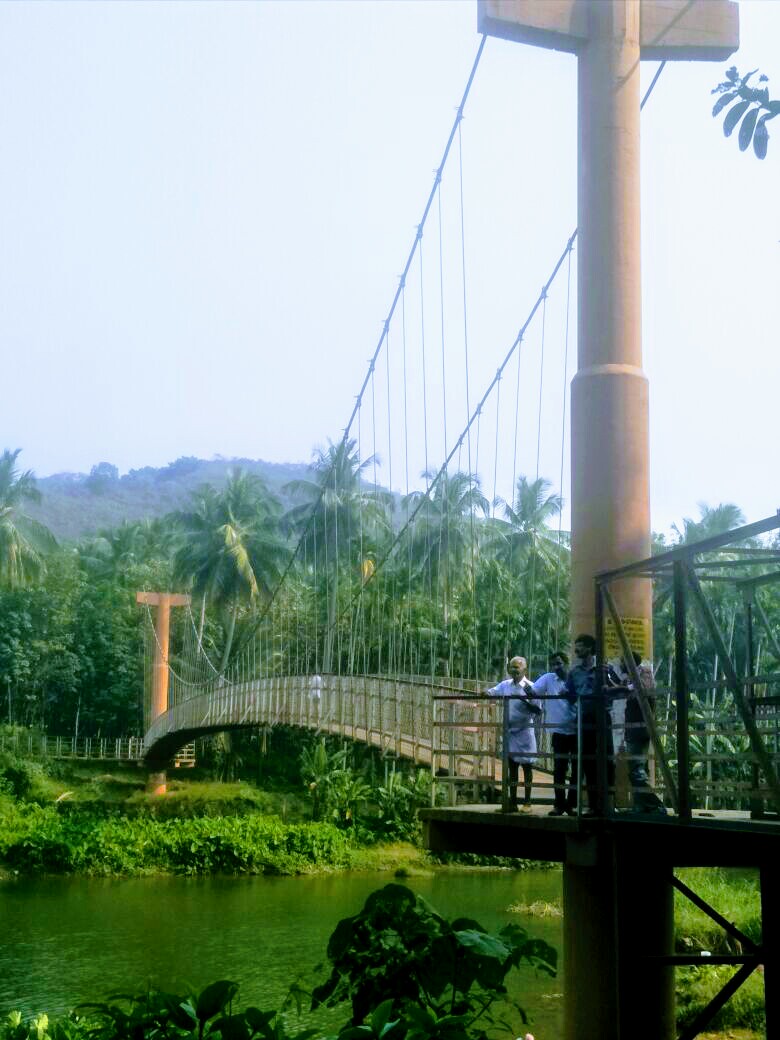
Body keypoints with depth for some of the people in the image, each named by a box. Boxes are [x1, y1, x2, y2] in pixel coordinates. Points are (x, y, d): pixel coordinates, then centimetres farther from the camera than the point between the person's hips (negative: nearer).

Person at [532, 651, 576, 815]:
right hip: (560, 731, 0)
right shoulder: (548, 679, 2)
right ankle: (559, 804, 7)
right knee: (559, 769, 0)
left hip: (577, 731, 0)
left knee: (577, 768, 4)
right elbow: (532, 692, -8)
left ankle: (572, 803, 13)